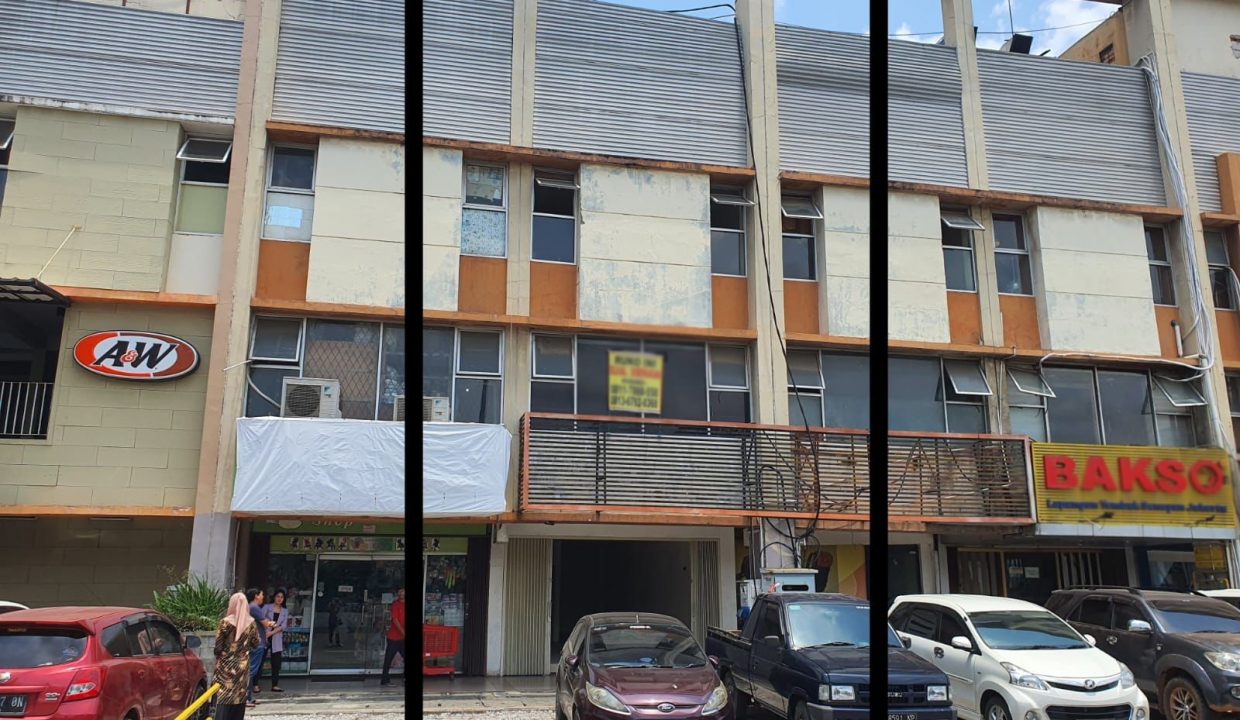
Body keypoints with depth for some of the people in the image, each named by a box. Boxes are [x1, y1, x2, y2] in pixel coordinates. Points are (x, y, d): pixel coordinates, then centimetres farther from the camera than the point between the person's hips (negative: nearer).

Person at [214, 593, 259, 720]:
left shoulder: (226, 622, -11)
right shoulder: (251, 623, -3)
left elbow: (218, 646, -7)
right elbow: (255, 643, 5)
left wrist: (219, 655, 11)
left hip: (226, 665, -3)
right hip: (243, 665, 3)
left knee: (223, 699, 1)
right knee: (239, 698, 11)